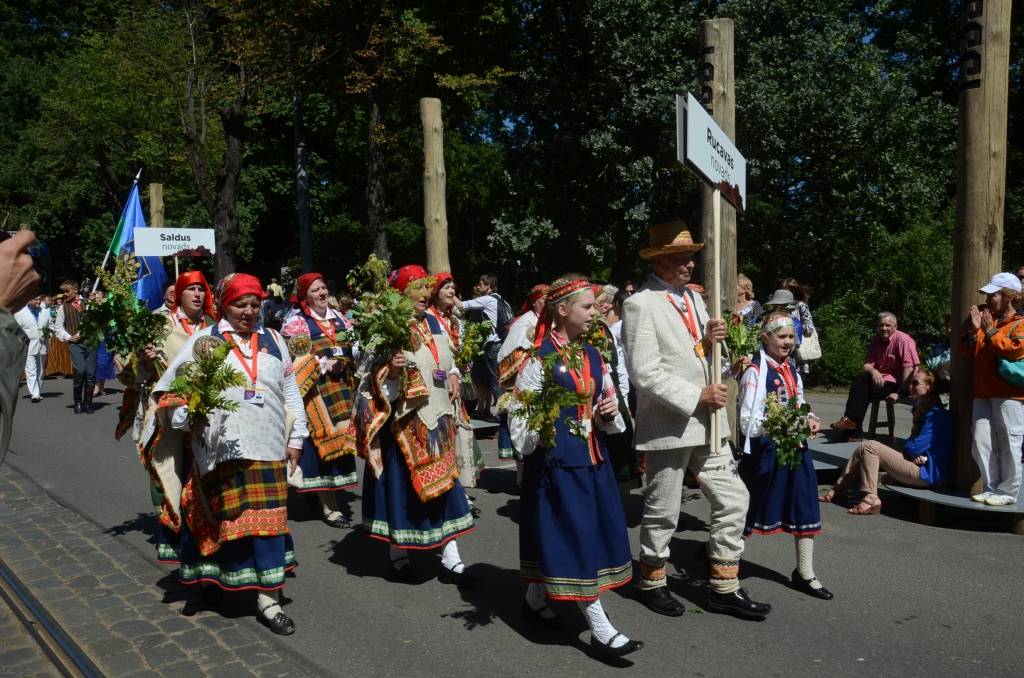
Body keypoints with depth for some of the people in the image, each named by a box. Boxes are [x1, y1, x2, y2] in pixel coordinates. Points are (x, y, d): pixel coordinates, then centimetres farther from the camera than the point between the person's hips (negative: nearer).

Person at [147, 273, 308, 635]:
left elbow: (291, 392, 17)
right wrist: (185, 418, -10)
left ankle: (268, 595, 4)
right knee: (232, 517, 0)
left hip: (269, 446, 2)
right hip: (224, 447, -2)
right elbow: (169, 387, 6)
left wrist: (296, 438, 13)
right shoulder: (204, 340, 6)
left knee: (269, 518, -1)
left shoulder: (273, 340, 16)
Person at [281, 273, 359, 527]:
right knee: (325, 440, -6)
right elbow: (291, 358, -12)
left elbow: (353, 346, 20)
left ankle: (339, 495, 25)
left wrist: (348, 362, 0)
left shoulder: (339, 318, 14)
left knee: (343, 438, 9)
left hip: (343, 386, 6)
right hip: (316, 389, -6)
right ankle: (329, 507, 1)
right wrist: (323, 364, -16)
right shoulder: (296, 323, -4)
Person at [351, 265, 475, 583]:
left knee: (445, 483, 8)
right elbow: (375, 378, -14)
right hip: (404, 421, -7)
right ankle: (398, 556, 22)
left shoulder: (432, 322, 10)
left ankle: (451, 559, 17)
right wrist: (390, 369, -32)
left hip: (437, 417, 7)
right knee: (402, 483, 3)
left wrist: (453, 376, 5)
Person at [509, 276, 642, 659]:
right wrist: (538, 435, -29)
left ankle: (534, 600, 32)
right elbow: (521, 415, -12)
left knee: (593, 533, 13)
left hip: (591, 457, 8)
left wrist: (609, 412, -3)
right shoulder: (539, 358, -12)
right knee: (573, 537, -2)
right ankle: (600, 630, 7)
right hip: (556, 460, -8)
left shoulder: (592, 356, 9)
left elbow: (607, 403, 17)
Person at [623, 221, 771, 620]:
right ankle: (652, 583, 30)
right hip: (668, 426, -7)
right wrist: (697, 396, -18)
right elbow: (645, 373, -18)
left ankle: (724, 588, 23)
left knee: (733, 501, 9)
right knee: (662, 512, 8)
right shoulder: (641, 305, -12)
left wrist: (711, 341, -3)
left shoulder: (694, 298, 12)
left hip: (708, 422, 7)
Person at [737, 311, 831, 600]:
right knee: (750, 509, 5)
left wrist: (809, 420, 0)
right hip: (765, 449, -8)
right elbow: (749, 421, -18)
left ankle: (804, 573, 25)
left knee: (805, 508, 11)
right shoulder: (756, 371, -16)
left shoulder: (791, 368, 10)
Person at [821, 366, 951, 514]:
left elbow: (913, 448, -20)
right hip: (920, 468, 10)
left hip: (926, 474, -10)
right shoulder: (923, 408, 16)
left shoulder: (936, 415, -17)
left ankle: (870, 499, -17)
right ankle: (838, 490, 5)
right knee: (863, 449, 4)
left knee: (869, 447, -17)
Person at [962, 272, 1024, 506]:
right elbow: (968, 350, 17)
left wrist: (990, 331, -13)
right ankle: (990, 487, 13)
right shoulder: (986, 320, 20)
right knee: (981, 443, 4)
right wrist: (973, 331, 1)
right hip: (983, 393, 7)